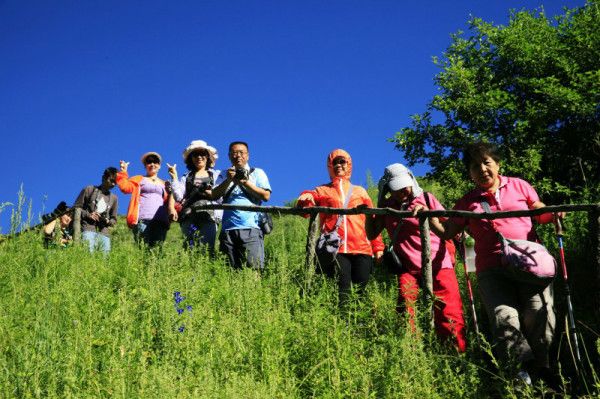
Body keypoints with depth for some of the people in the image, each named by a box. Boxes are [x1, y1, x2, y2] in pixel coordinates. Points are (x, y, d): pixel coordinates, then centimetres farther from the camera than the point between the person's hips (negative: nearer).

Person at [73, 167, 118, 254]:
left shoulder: (113, 198, 22)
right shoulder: (89, 190, 12)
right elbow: (76, 208, 10)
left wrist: (108, 221, 2)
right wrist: (88, 215, -8)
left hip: (104, 233, 4)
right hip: (88, 230, -4)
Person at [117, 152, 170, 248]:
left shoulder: (164, 184, 27)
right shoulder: (139, 179, 21)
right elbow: (125, 187, 5)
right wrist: (123, 172, -2)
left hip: (160, 221, 2)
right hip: (142, 220, -2)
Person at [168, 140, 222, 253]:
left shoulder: (216, 175, 18)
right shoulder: (186, 177, 21)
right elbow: (179, 197, 8)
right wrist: (174, 178, 3)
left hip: (209, 215, -1)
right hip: (189, 217, 1)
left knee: (207, 249, -12)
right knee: (190, 248, -13)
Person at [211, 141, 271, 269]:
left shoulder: (257, 172, 16)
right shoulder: (225, 175, 22)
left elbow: (266, 196, 2)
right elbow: (214, 196, 7)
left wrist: (245, 183, -5)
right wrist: (228, 180, -6)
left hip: (250, 228, -2)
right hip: (228, 229, 3)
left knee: (254, 268, -15)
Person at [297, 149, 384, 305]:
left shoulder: (360, 191, 22)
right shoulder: (322, 191, 17)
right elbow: (305, 211, 1)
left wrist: (378, 247, 7)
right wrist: (305, 198, -21)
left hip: (362, 248, 2)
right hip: (336, 249, -2)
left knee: (361, 292, -2)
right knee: (343, 292, -10)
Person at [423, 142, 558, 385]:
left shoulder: (518, 186, 17)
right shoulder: (468, 202, 19)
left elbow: (540, 214, 22)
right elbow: (447, 232, 21)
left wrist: (553, 214, 0)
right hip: (492, 269, 1)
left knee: (538, 315, -17)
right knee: (504, 317, -22)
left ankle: (540, 370, -1)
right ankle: (526, 367, -21)